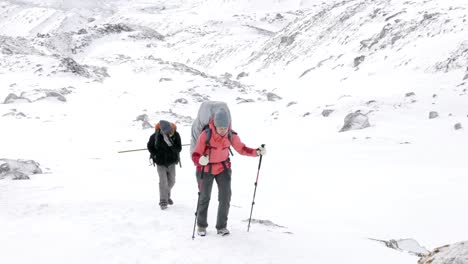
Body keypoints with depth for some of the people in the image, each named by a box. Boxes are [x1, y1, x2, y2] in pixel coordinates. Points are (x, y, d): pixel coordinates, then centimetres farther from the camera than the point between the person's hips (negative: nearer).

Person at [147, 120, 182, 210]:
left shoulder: (176, 135, -16)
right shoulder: (156, 136, -20)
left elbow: (179, 148, -14)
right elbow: (150, 146, -1)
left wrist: (171, 144, -30)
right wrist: (155, 155, -7)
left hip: (171, 162, 3)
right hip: (161, 163, -3)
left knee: (171, 181, 13)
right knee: (163, 181, -11)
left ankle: (167, 195, 38)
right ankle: (163, 201, -3)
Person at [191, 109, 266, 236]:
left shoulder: (231, 136, -16)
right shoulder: (205, 135, -27)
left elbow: (242, 149, -2)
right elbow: (195, 155, -24)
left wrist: (257, 152, -17)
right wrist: (200, 160, -47)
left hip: (223, 168, 2)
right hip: (206, 169, -2)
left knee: (225, 197, -4)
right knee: (204, 197, 6)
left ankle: (221, 226, 13)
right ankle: (201, 225, 28)